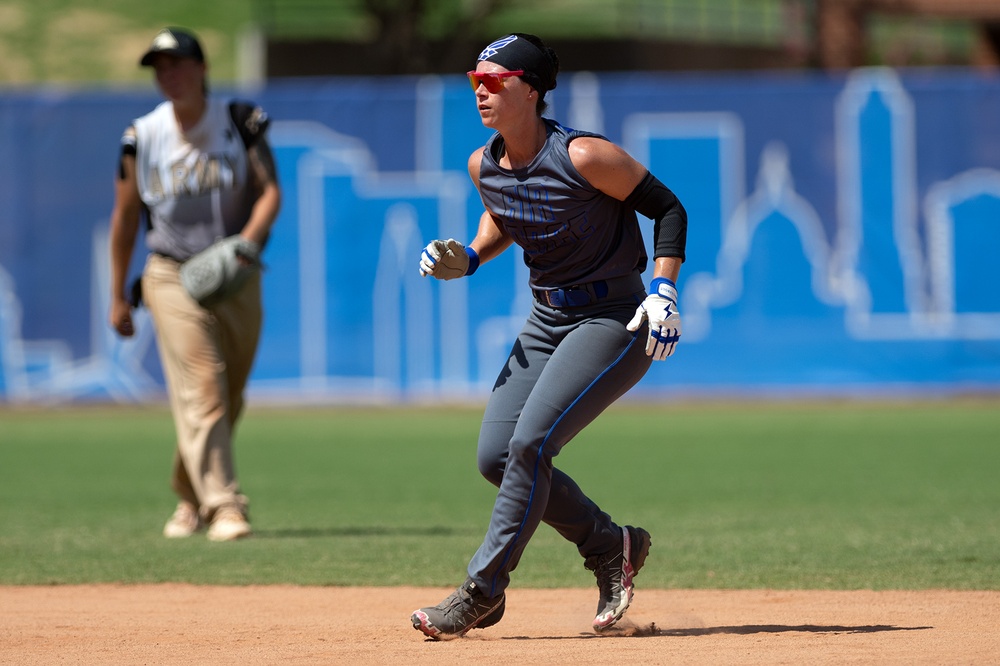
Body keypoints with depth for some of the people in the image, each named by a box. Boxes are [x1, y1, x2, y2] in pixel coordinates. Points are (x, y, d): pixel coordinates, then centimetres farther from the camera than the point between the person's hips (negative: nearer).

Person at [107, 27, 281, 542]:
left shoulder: (240, 122, -1)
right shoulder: (143, 138, 0)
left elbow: (270, 190, -7)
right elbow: (125, 218, 7)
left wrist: (249, 238, -27)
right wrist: (119, 297, 9)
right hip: (173, 280, -2)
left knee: (228, 399, 10)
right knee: (201, 390, -16)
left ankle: (191, 497, 31)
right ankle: (222, 507, -22)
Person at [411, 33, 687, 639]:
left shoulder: (582, 157, -22)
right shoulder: (484, 166, -1)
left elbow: (667, 207, -13)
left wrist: (662, 290, -23)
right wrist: (466, 259, 2)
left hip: (614, 319, -8)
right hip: (547, 321, 8)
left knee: (529, 445, -19)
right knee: (497, 457, 0)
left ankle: (482, 594, -10)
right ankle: (612, 547, 18)